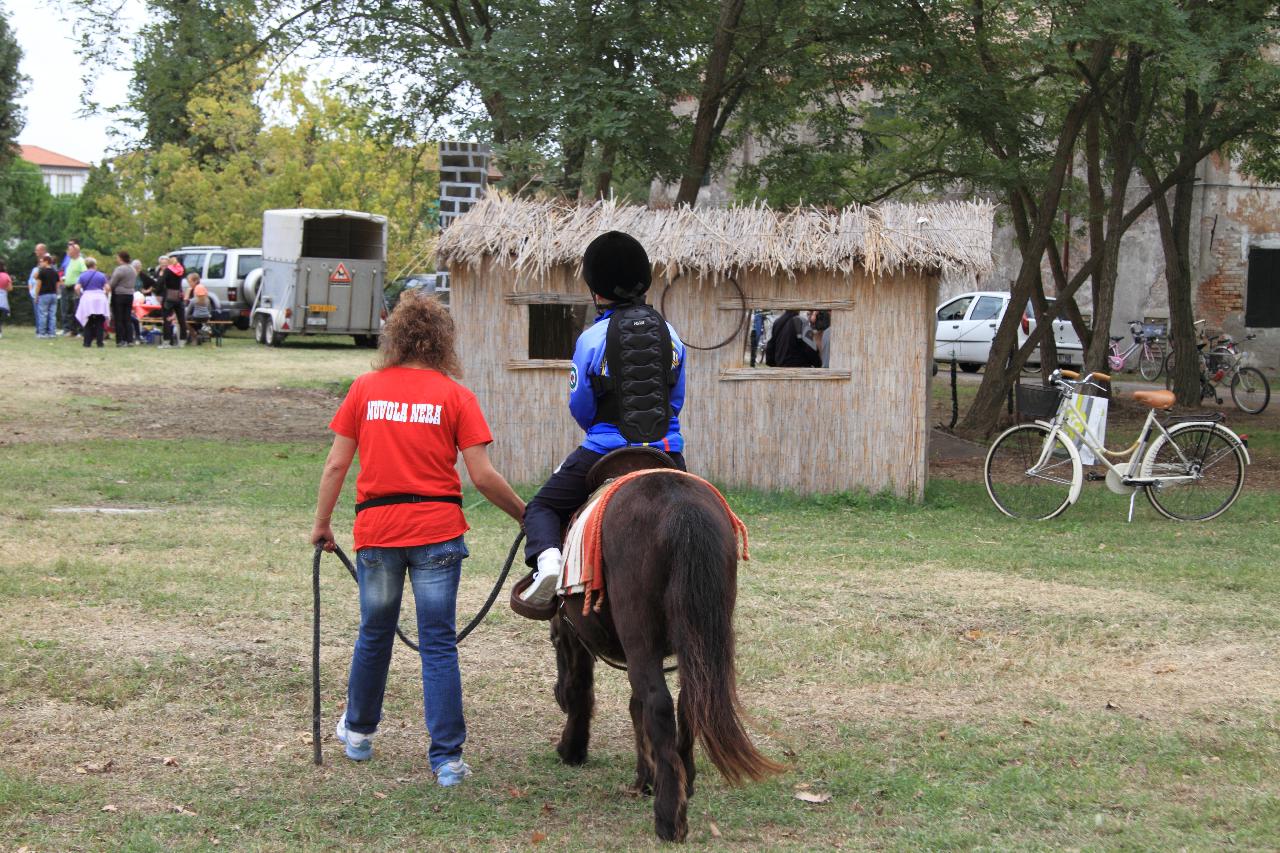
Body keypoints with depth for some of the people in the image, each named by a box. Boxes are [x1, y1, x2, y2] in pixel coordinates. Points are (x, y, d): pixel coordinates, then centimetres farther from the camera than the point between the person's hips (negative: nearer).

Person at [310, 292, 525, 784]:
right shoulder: (455, 396, -2)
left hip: (376, 529, 2)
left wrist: (322, 523, 16)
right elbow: (482, 476, -6)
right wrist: (526, 515, 7)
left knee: (374, 635, 20)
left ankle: (358, 732, 37)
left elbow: (336, 465, 4)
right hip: (437, 531, -2)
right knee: (438, 645, 2)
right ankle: (447, 758, 0)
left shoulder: (365, 389, 4)